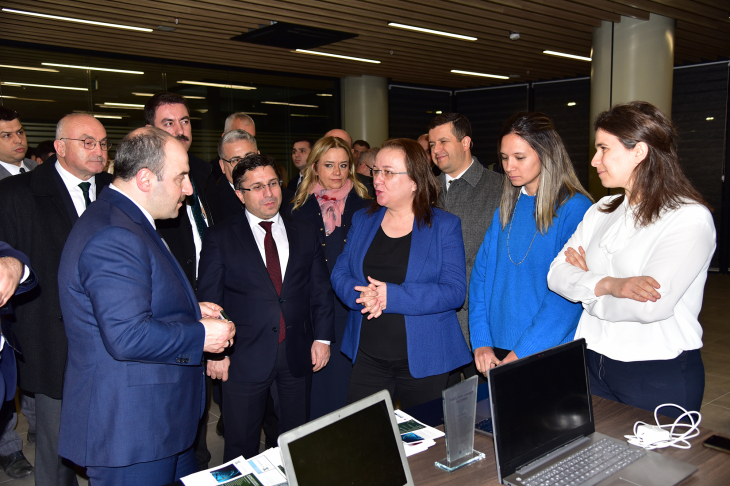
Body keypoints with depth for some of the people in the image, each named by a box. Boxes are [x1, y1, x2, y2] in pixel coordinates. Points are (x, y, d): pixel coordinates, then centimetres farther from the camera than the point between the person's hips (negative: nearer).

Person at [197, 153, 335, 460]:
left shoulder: (305, 234, 7)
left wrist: (323, 337, 1)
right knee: (241, 448, 10)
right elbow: (209, 300, -3)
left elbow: (321, 290, 8)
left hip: (297, 355, 3)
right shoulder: (219, 239, -2)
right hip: (244, 357, -2)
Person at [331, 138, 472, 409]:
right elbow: (340, 273, 6)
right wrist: (365, 296, -17)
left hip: (424, 361, -3)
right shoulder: (362, 220, 8)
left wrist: (391, 296, -22)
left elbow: (455, 292, -13)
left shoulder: (445, 226, -5)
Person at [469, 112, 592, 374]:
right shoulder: (505, 209, 6)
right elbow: (481, 273, 4)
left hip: (551, 353, -5)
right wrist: (481, 341, -5)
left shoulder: (575, 208, -12)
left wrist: (522, 352, -20)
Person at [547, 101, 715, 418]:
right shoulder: (601, 211, 9)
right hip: (593, 365, 6)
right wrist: (608, 284, -20)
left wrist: (587, 285, -8)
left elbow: (651, 305, -24)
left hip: (661, 377, -6)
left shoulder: (690, 218, -12)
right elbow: (557, 274, -1)